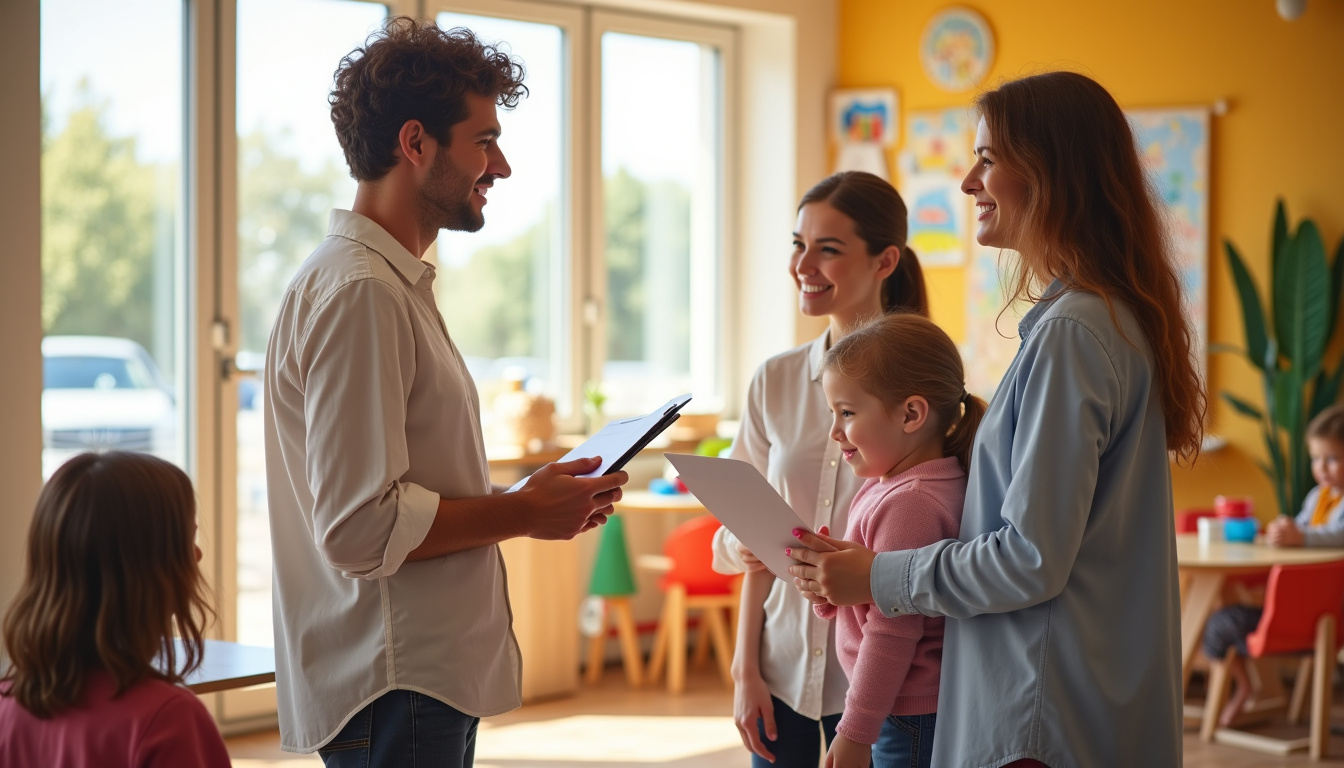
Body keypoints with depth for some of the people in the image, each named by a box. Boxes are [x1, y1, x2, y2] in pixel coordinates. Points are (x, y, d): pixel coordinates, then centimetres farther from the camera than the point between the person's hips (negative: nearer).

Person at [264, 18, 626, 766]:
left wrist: (528, 497, 9)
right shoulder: (358, 292, -16)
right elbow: (361, 527, -23)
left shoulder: (399, 284, 17)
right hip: (393, 693, -10)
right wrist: (524, 513, -12)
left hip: (428, 679, 10)